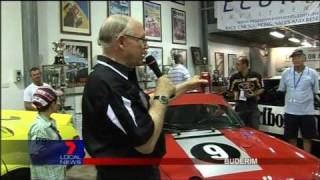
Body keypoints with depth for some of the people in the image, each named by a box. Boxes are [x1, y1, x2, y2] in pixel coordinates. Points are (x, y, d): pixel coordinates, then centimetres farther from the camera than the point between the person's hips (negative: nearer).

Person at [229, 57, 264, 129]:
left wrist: (253, 94, -12)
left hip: (253, 105, -1)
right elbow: (231, 90, 11)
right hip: (240, 106, 1)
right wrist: (236, 94, -8)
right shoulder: (234, 77, 0)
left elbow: (261, 89, 3)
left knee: (254, 128, 5)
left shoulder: (256, 76, -4)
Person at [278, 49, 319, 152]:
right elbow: (281, 90, 11)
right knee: (291, 138, 12)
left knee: (307, 138, 8)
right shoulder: (286, 73, 0)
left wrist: (306, 99, 8)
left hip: (307, 112, -1)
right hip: (290, 111, 2)